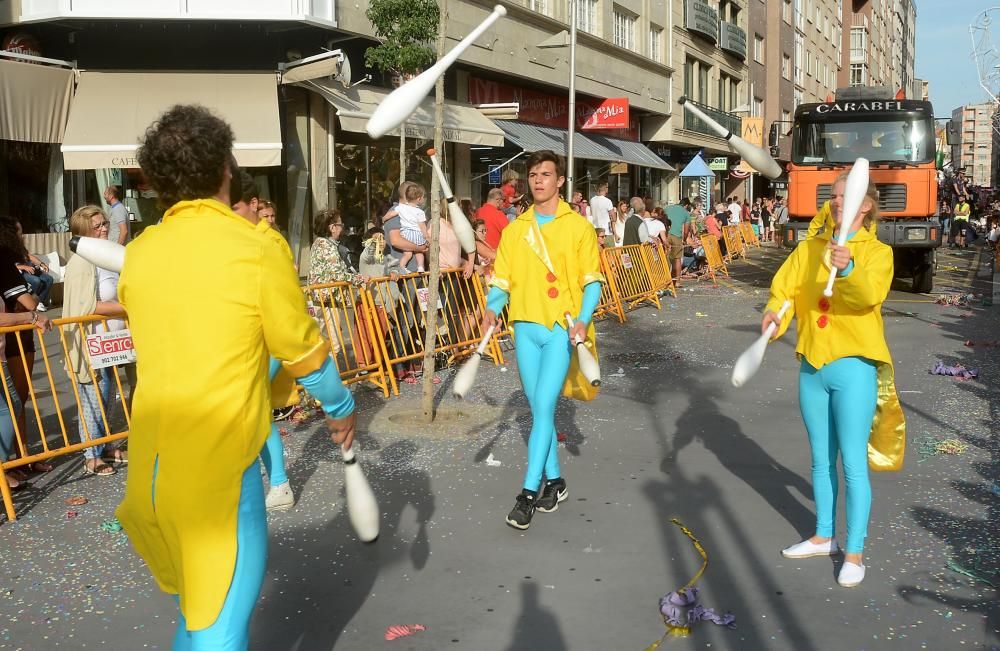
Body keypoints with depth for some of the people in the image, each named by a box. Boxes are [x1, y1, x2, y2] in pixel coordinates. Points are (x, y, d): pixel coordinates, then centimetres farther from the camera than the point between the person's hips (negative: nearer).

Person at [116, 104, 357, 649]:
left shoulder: (138, 254, 5)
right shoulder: (255, 248, -12)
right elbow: (304, 351, -4)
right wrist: (340, 409, 13)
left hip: (152, 458, 6)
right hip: (216, 462, -6)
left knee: (198, 597, 25)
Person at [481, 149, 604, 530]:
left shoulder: (577, 226, 0)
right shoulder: (514, 230, 10)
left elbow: (592, 281, -1)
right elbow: (502, 280, 8)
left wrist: (583, 320, -16)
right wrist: (492, 308, -12)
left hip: (562, 327, -4)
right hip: (526, 327, 4)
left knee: (543, 406, -11)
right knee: (538, 409, 10)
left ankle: (529, 491, -7)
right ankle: (554, 481, 25)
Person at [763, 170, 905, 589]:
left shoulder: (877, 252, -6)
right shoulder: (810, 248, 8)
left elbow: (871, 293, -26)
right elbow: (785, 289, 0)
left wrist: (848, 270, -46)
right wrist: (775, 312, -23)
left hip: (853, 366, -5)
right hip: (812, 365, 5)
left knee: (853, 463, -2)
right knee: (821, 460, 16)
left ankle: (855, 553, 9)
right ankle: (824, 537, 31)